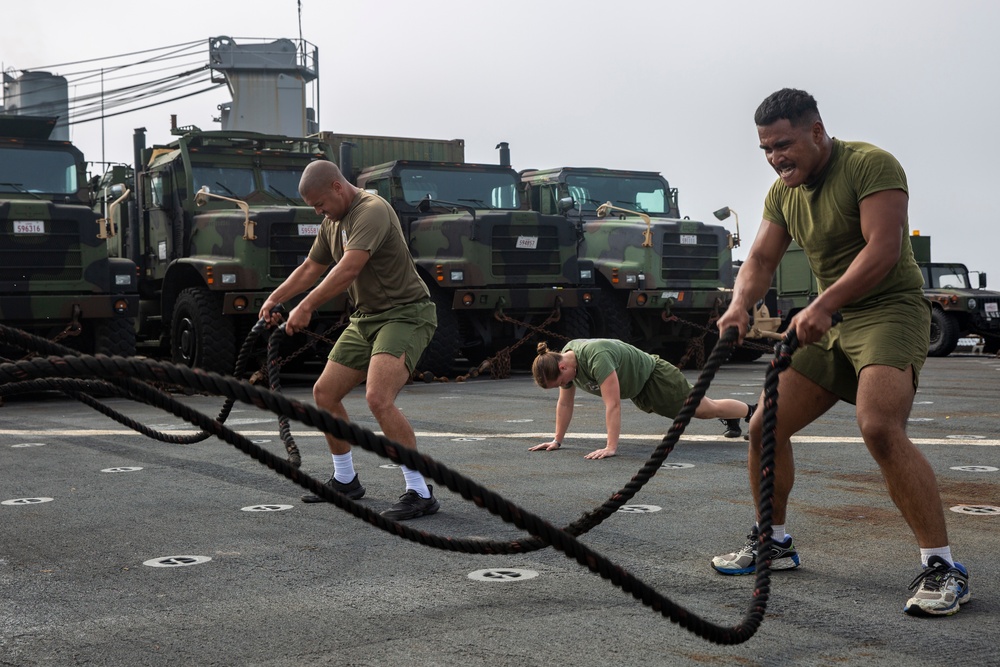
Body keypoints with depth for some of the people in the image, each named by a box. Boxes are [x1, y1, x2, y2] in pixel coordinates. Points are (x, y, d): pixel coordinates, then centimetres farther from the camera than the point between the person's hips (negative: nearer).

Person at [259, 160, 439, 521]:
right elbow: (310, 267, 24)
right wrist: (274, 298, 12)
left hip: (405, 314, -10)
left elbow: (349, 269, -29)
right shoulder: (333, 221, 12)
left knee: (378, 398, -27)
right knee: (324, 393, 12)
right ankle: (345, 480, 29)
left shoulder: (372, 211, -18)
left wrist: (307, 306, -31)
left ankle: (420, 493, -18)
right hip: (365, 318, 10)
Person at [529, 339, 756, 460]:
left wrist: (611, 447, -45)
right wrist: (557, 440, -4)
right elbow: (565, 403, -2)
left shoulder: (596, 357, -41)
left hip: (655, 378, -8)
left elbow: (613, 404, -43)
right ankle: (731, 420, 51)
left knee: (707, 409, 8)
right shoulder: (563, 360, -15)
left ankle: (754, 411, 30)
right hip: (639, 392, 8)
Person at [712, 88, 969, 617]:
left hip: (889, 311, -8)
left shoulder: (870, 165, -15)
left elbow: (883, 247, -25)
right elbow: (760, 260, 5)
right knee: (765, 428, 4)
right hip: (828, 323, 8)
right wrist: (739, 306, -17)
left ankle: (942, 567, -22)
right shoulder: (783, 192, 8)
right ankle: (773, 542, 25)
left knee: (880, 428, -30)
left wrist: (823, 305, -35)